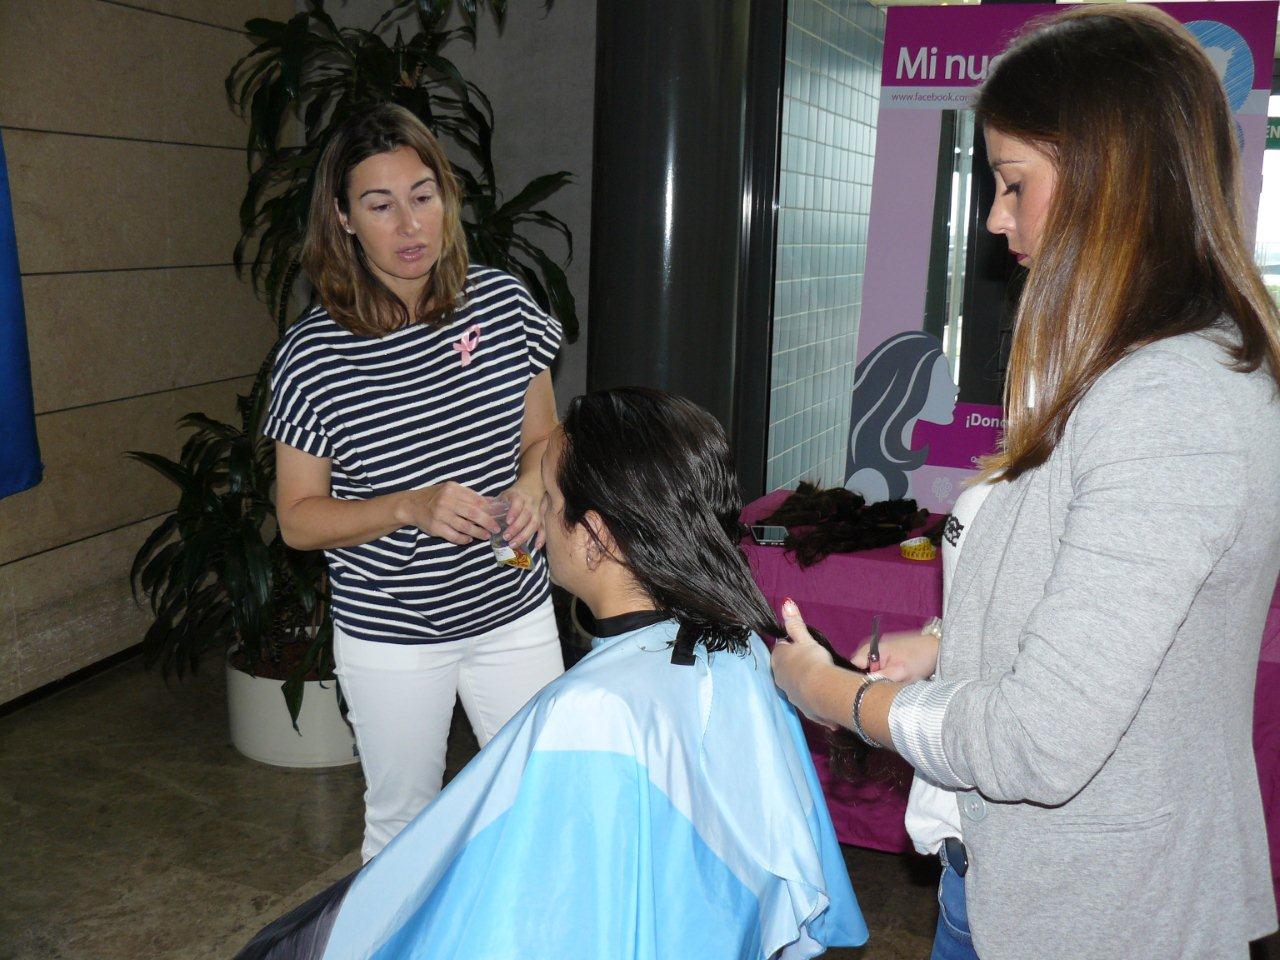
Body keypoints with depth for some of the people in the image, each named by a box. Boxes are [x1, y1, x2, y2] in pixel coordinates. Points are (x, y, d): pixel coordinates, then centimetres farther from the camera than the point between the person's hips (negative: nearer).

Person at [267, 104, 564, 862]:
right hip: (390, 636, -2)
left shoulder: (503, 302, -5)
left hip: (514, 613, 3)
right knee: (403, 823, 17)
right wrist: (412, 508, -24)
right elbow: (298, 518, -8)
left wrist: (533, 485, -15)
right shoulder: (314, 354, -13)